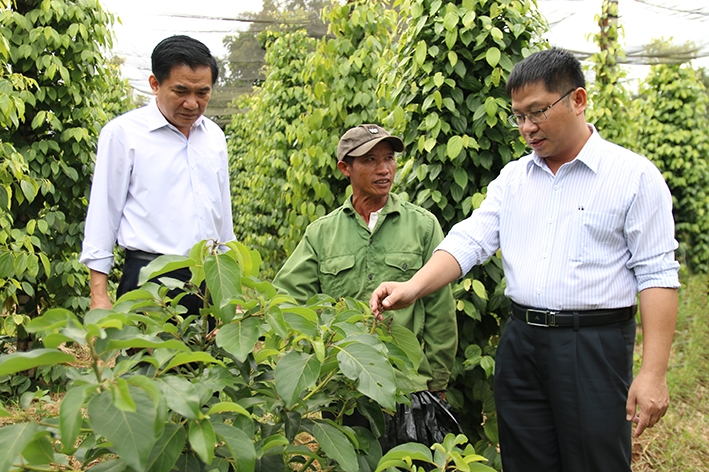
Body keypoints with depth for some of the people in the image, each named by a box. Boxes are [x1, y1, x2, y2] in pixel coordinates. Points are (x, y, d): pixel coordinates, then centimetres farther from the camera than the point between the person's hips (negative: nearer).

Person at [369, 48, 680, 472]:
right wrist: (413, 288, -15)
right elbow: (470, 241, 2)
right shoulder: (513, 177, 10)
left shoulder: (634, 175, -5)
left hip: (596, 345, -4)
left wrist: (654, 373, -12)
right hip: (520, 341, 5)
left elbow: (657, 276, -7)